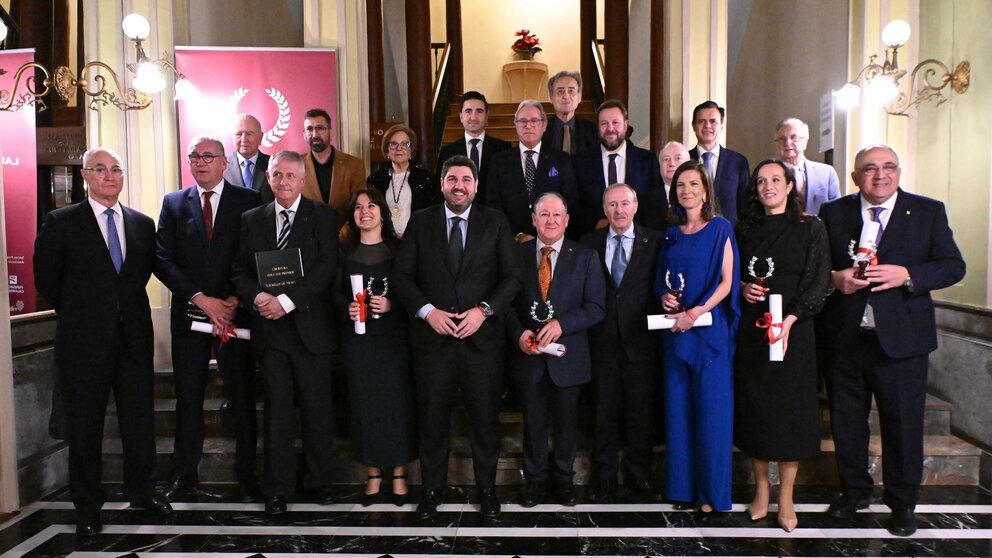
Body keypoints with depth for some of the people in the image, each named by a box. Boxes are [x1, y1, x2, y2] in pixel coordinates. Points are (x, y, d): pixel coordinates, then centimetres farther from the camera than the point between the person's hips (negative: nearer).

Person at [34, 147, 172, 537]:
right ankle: (87, 507, 22)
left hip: (134, 338, 3)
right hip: (84, 342, -3)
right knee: (85, 427, 8)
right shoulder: (61, 223, -4)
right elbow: (46, 280, 1)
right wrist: (77, 313, 7)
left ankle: (141, 491, 28)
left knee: (140, 420, 11)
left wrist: (126, 308, 8)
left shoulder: (142, 224, 7)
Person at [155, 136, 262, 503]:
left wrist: (235, 300, -11)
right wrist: (201, 299, -9)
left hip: (235, 313, -2)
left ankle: (247, 475, 14)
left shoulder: (248, 202, 2)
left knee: (242, 397, 3)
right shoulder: (173, 203, 9)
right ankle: (185, 475, 20)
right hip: (189, 315, 2)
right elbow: (162, 260, 2)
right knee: (188, 397, 8)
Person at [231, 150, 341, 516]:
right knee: (277, 410, 8)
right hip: (269, 328, 2)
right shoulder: (252, 220, 12)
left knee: (317, 408, 6)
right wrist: (257, 298, -11)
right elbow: (240, 270, 9)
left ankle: (319, 480, 23)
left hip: (310, 326, -2)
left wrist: (286, 300, -17)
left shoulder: (322, 216, 1)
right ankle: (278, 488, 18)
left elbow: (326, 267, -9)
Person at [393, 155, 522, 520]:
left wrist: (483, 310, -12)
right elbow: (402, 274, 3)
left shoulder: (495, 222, 5)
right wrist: (427, 311, -11)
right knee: (432, 418, 9)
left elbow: (511, 275, 1)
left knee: (485, 418, 8)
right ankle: (431, 490, 25)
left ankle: (487, 489, 25)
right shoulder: (420, 222, 6)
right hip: (432, 336, 1)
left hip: (482, 336, 0)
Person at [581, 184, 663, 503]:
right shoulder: (590, 243, 8)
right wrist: (585, 332, -5)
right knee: (604, 413, 8)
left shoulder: (654, 242, 3)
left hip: (640, 342, -1)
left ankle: (639, 478, 22)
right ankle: (605, 480, 20)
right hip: (603, 342, 1)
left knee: (641, 414, 7)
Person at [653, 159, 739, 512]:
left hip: (709, 327, -4)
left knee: (711, 409, -1)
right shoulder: (671, 234, 13)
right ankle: (682, 484, 17)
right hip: (675, 329, 5)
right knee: (678, 407, 7)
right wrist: (664, 296, -4)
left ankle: (712, 490, 10)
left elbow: (726, 281, -7)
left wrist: (695, 313, -17)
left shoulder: (720, 229, -1)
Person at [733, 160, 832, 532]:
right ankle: (761, 490, 19)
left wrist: (790, 319, -19)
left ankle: (786, 499, 14)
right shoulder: (745, 229, 10)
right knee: (753, 408, 6)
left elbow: (819, 282, -6)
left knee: (789, 410, 2)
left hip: (792, 330, -3)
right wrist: (742, 288, -6)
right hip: (749, 330, 3)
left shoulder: (810, 228, 0)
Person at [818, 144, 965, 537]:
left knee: (903, 424, 7)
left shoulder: (928, 211, 2)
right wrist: (834, 278, -13)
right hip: (844, 339, 2)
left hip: (901, 339, -1)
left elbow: (954, 266, -2)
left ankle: (902, 502, 26)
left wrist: (907, 276, -18)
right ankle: (854, 491, 33)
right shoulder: (832, 213, 6)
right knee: (846, 421, 13)